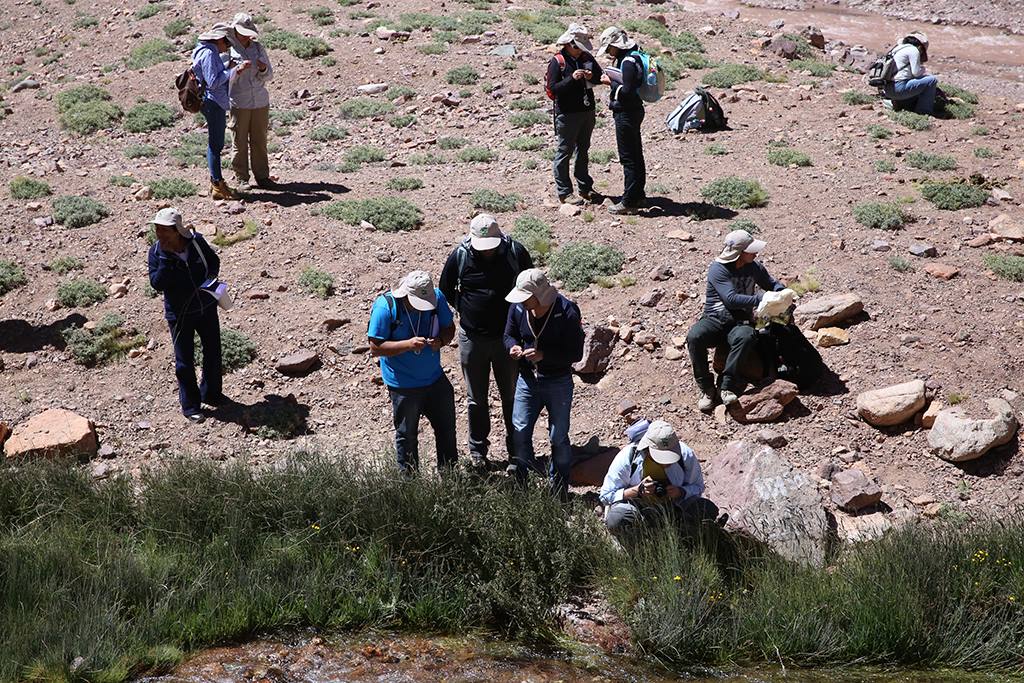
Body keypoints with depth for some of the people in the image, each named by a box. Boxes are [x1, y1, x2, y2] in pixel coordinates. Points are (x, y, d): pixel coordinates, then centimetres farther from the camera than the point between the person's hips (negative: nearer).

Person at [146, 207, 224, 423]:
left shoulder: (196, 241, -11)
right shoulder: (156, 252, -15)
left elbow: (213, 260, 8)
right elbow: (157, 283, -24)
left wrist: (211, 277, -9)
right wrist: (166, 257, -30)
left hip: (207, 307, 3)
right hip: (180, 314, -3)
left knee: (213, 353, 16)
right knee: (184, 362, 4)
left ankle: (211, 393, 39)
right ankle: (190, 405, 20)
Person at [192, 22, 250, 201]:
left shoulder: (211, 52, 14)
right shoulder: (208, 54, -16)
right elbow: (213, 82, -21)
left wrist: (233, 69, 6)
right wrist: (233, 71, -16)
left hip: (216, 103, 10)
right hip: (213, 103, -10)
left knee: (215, 144, 16)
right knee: (215, 144, -6)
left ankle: (215, 182, 24)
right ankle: (218, 186, -2)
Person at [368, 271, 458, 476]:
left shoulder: (436, 297, -10)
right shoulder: (385, 306, -22)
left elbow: (449, 327, 3)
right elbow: (376, 348, -20)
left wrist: (441, 340, -20)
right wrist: (408, 344, -32)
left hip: (435, 379, 5)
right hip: (403, 386, -4)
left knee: (446, 428, 16)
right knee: (407, 436, 11)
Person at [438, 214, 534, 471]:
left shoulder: (515, 252, -13)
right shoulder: (460, 255, -13)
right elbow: (445, 289, 4)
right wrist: (465, 309, -2)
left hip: (507, 337, 0)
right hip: (472, 338, 0)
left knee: (512, 396, 11)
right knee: (476, 399, 13)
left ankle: (516, 449, 26)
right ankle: (477, 450, 29)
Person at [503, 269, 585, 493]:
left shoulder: (567, 312, -20)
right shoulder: (518, 308, -7)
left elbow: (575, 353, -17)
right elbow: (509, 335, 10)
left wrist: (543, 355, -28)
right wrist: (513, 347, -14)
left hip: (558, 383, -3)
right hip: (527, 380, 4)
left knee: (559, 437, 8)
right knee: (519, 432, 0)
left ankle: (559, 489, 25)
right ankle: (522, 481, 19)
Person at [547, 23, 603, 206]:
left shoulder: (587, 57, 7)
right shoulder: (557, 62, -10)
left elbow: (600, 76, 13)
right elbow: (553, 88, -15)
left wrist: (592, 76, -10)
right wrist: (572, 78, -27)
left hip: (587, 112, 7)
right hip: (567, 114, -7)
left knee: (583, 151, 16)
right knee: (564, 152, -1)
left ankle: (585, 188, 27)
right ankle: (564, 192, 5)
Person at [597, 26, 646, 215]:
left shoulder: (628, 62, -21)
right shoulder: (630, 57, 10)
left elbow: (627, 91, -26)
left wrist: (611, 82, -14)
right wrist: (612, 80, 5)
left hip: (626, 114, -11)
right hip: (633, 111, 11)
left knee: (628, 157, -4)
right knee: (636, 155, 16)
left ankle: (629, 202, 1)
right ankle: (639, 196, 26)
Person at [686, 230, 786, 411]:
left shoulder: (754, 267, 4)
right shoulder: (718, 269, -11)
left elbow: (773, 284, 21)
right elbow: (731, 299, -22)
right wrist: (760, 299, -29)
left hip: (740, 321, 2)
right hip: (714, 319, -2)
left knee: (745, 337, -36)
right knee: (694, 337, -34)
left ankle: (727, 387, -34)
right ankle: (707, 389, -23)